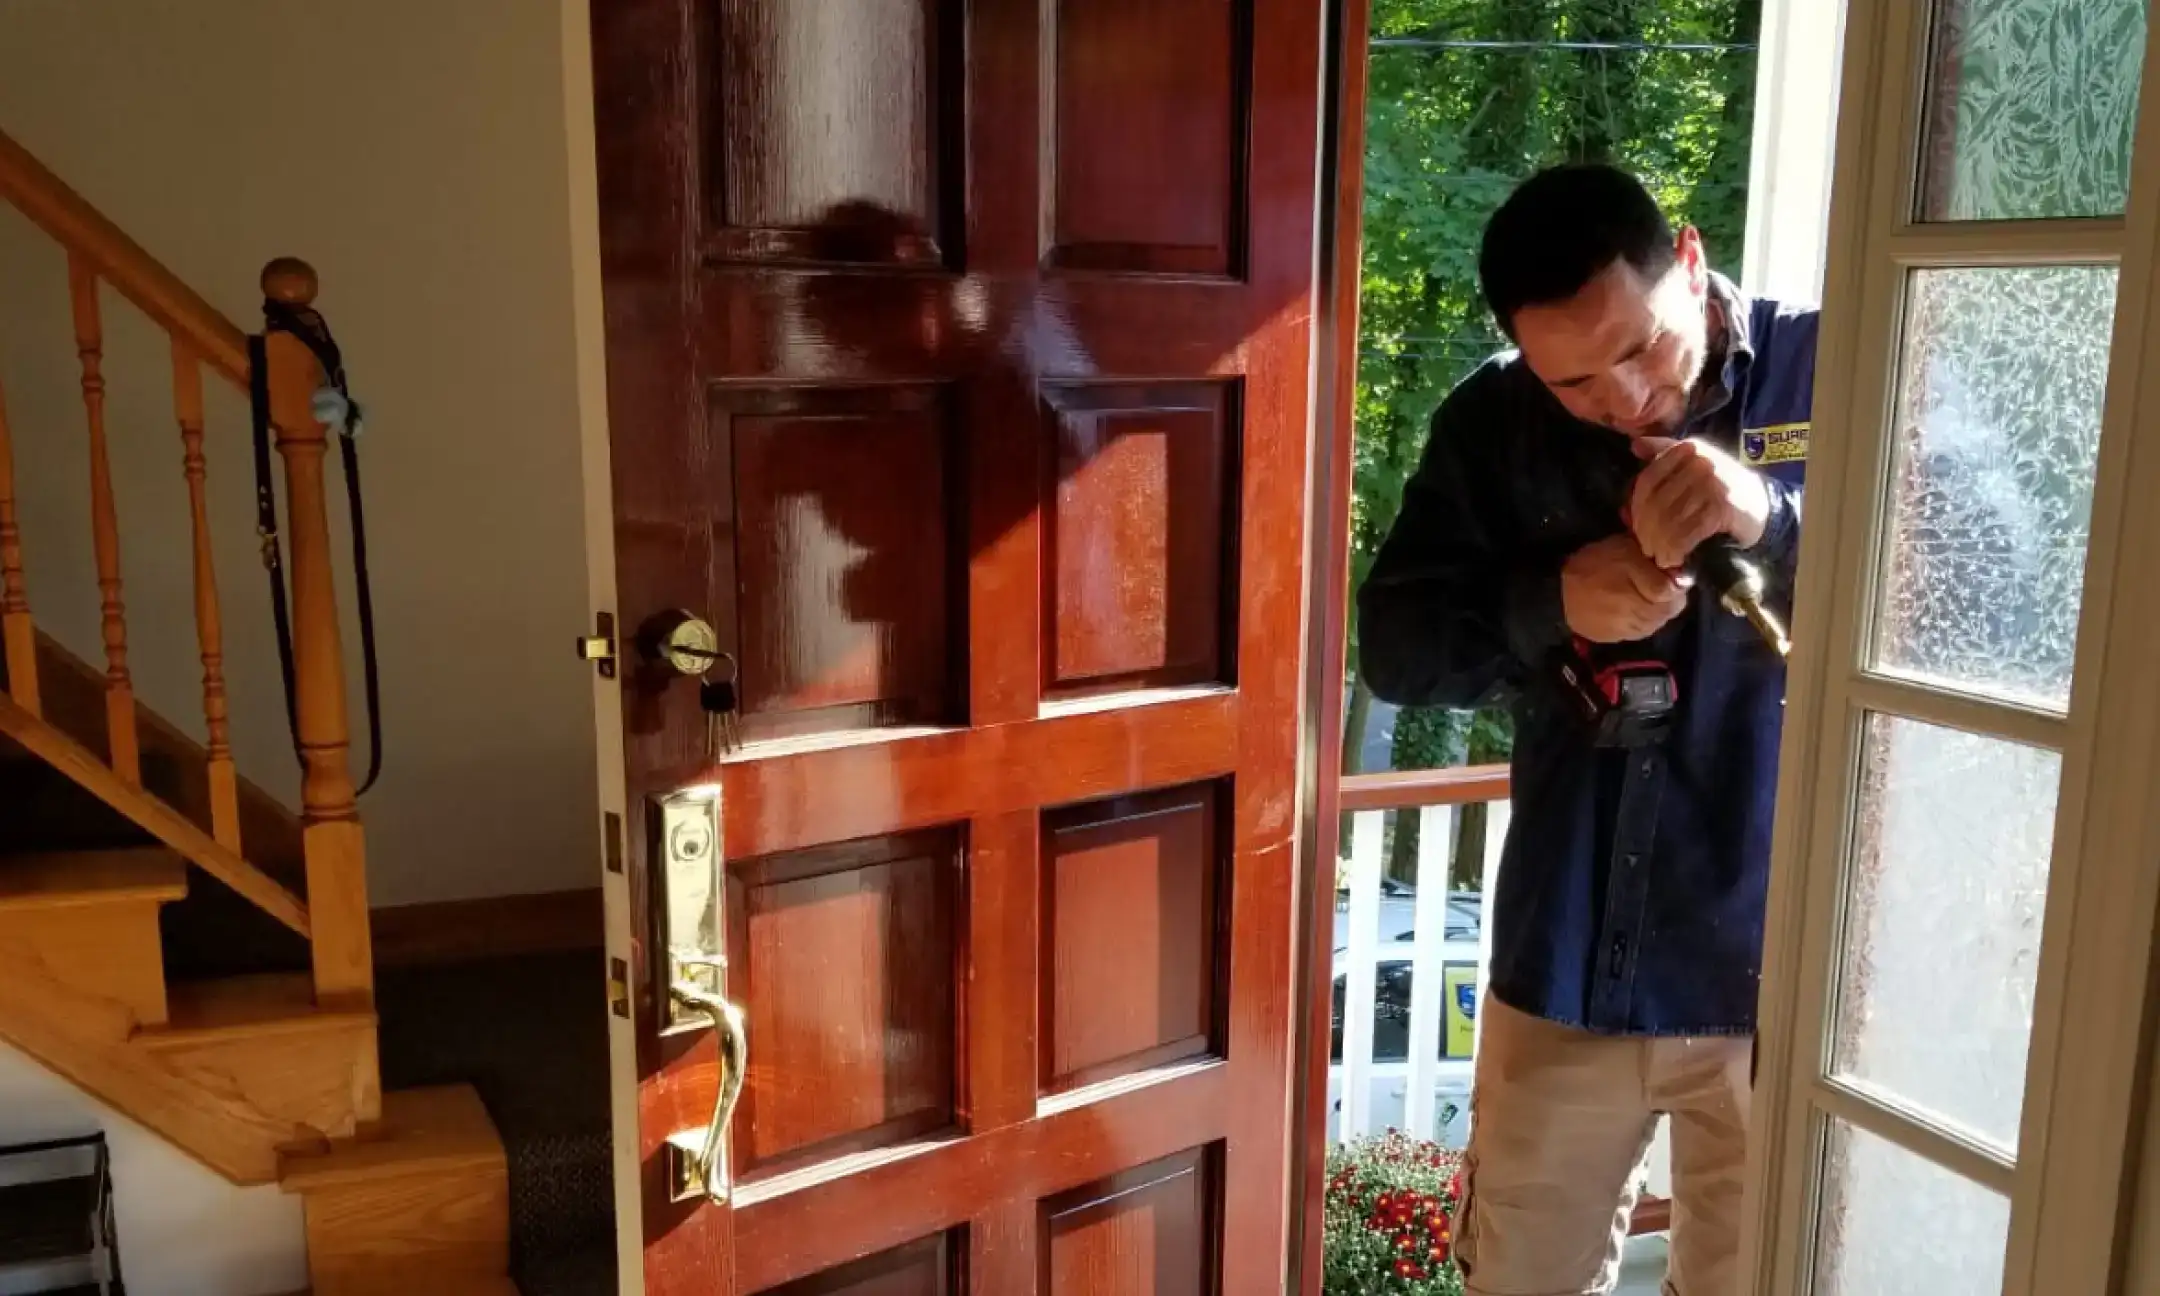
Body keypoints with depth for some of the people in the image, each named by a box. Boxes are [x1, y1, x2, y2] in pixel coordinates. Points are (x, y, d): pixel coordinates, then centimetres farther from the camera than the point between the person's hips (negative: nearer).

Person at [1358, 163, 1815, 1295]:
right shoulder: (1492, 425, 0)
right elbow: (1394, 649, -2)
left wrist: (1773, 518, -32)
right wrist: (1549, 603, -20)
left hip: (1779, 966, -2)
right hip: (1568, 961, 2)